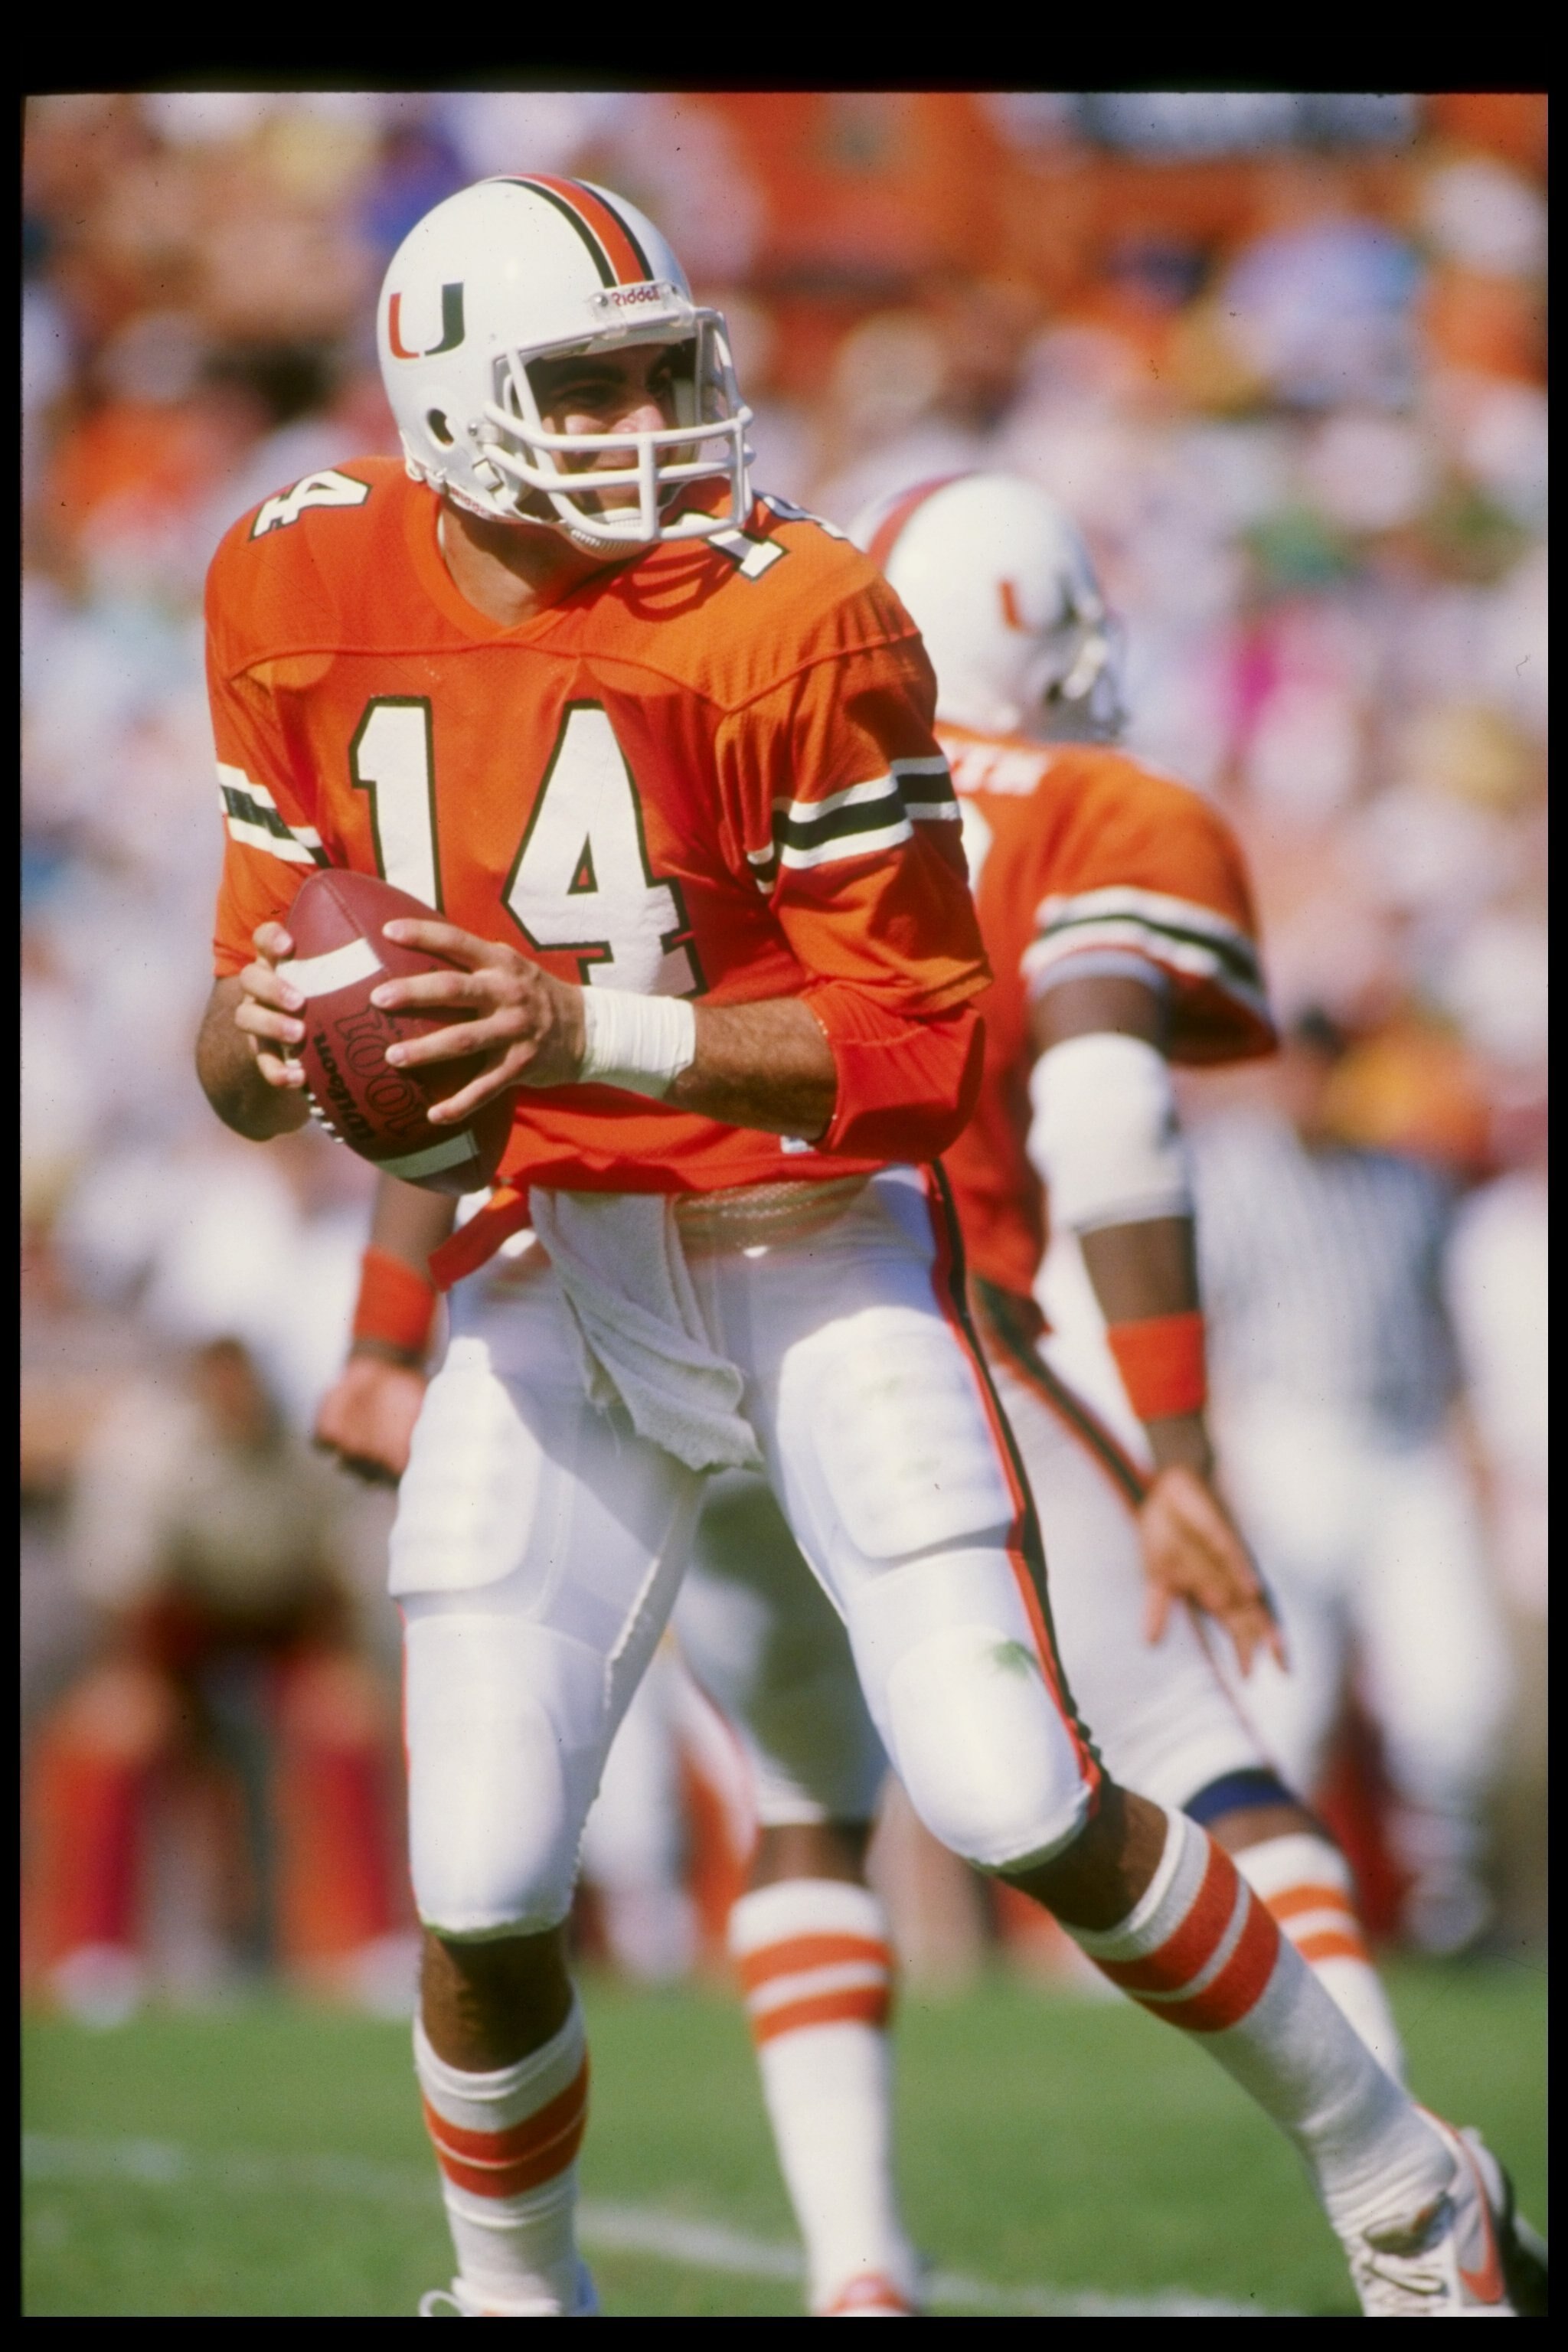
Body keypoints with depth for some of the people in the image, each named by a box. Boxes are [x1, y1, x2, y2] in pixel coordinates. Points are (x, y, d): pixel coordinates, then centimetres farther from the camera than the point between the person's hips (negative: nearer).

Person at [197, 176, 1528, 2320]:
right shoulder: (308, 604, -2)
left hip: (815, 1242, -3)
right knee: (484, 1895, -6)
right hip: (554, 1266, 3)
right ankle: (513, 2295, 23)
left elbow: (926, 1044, -15)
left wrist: (593, 1035, -29)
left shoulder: (786, 619, -16)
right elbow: (260, 1023, 7)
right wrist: (260, 1033, -18)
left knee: (1019, 1805, -12)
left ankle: (1398, 2191, 9)